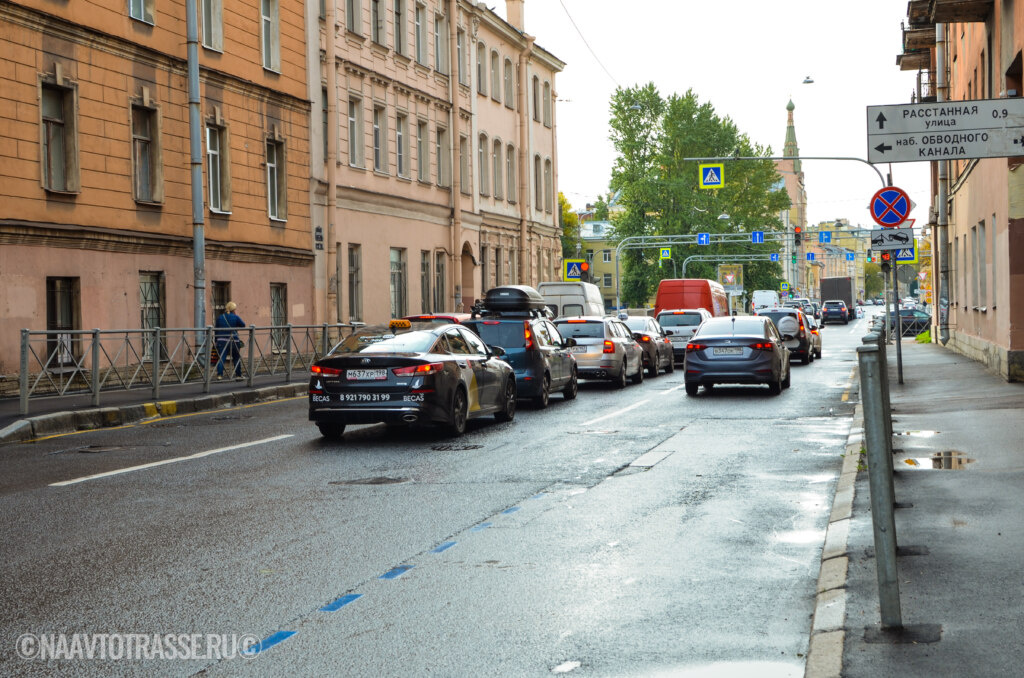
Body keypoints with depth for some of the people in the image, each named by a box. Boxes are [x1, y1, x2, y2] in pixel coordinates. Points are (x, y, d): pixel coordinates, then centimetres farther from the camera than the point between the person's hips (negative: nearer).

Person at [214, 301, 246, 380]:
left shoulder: (220, 317, 6)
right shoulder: (235, 317, -5)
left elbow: (216, 330, 9)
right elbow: (243, 325, 7)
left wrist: (215, 340, 16)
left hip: (221, 341, 2)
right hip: (233, 341, -2)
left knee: (221, 358, -1)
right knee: (236, 358, 12)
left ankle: (219, 375, -15)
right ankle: (238, 375, 16)